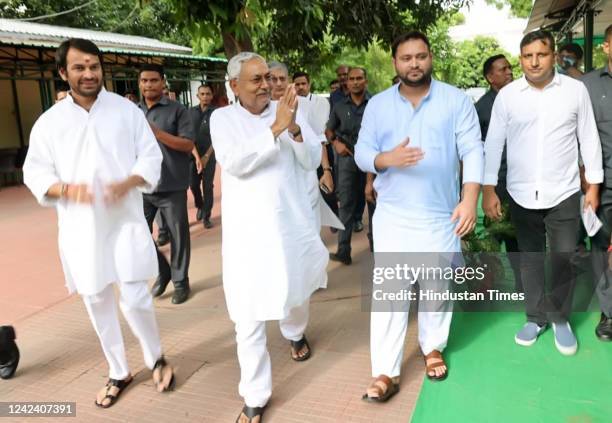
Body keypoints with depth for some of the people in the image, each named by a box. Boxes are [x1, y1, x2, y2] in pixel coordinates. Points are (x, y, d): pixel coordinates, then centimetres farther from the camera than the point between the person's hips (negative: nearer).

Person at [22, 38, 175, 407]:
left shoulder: (127, 110, 0)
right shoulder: (49, 121, 2)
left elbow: (151, 157, 0)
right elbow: (35, 173, 4)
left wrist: (127, 184, -19)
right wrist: (66, 188, -16)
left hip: (125, 221, -2)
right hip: (81, 227, 2)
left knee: (135, 298, -6)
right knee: (98, 302, 12)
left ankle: (156, 358, 24)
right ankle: (119, 372, 33)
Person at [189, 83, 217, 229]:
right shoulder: (191, 111, 4)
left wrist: (206, 156, -17)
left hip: (209, 155, -2)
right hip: (193, 154, 3)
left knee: (208, 186, 1)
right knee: (193, 184, 6)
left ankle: (206, 216, 13)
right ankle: (199, 206, 34)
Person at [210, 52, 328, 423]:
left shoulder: (287, 109, 2)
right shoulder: (223, 118, -2)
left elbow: (313, 160, -3)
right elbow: (235, 163, -18)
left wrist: (294, 129, -21)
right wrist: (275, 128, -25)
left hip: (292, 220, 2)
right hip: (247, 228, -2)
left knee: (297, 288, 23)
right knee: (249, 315, 0)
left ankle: (295, 332, 57)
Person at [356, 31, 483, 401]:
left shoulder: (456, 100, 0)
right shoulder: (377, 105, 4)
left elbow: (473, 151, -6)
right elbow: (362, 153, 1)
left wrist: (470, 199, -17)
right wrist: (388, 158, -21)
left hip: (442, 215, 0)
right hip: (392, 216, 1)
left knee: (438, 287, 13)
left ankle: (433, 348, 38)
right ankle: (386, 373, 9)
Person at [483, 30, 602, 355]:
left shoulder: (575, 90, -2)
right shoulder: (507, 95, -2)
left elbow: (589, 139, 3)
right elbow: (493, 143, -1)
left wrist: (593, 185, 1)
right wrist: (488, 189, -5)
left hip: (564, 194, 0)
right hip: (521, 195, 1)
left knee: (564, 260, 7)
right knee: (530, 259, 12)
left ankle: (560, 319, 27)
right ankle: (536, 317, 28)